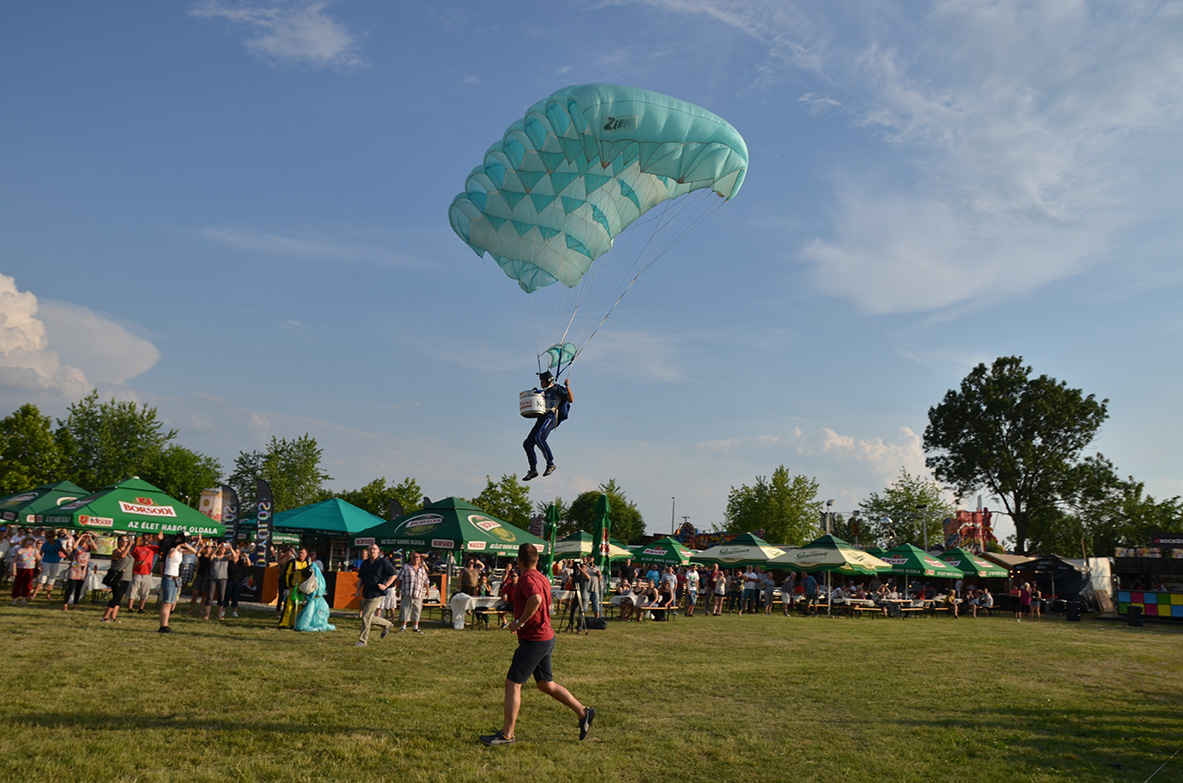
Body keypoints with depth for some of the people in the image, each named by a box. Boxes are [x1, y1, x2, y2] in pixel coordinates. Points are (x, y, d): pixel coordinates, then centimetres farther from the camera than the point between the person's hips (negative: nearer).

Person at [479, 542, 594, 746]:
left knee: (512, 684, -3)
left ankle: (507, 734, 2)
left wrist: (519, 622, -26)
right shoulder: (543, 578, 12)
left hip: (534, 640, -10)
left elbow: (536, 599, -36)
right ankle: (583, 712, 22)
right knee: (546, 684, 18)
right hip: (545, 637, 10)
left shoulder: (527, 578, -17)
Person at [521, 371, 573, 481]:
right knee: (527, 444, 0)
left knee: (539, 437, -32)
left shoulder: (556, 389, 5)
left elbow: (571, 400, -6)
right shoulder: (543, 392, 28)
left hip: (550, 417, -8)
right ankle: (533, 470, 5)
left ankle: (550, 463, -26)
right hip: (541, 419, 8)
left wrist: (567, 386, -14)